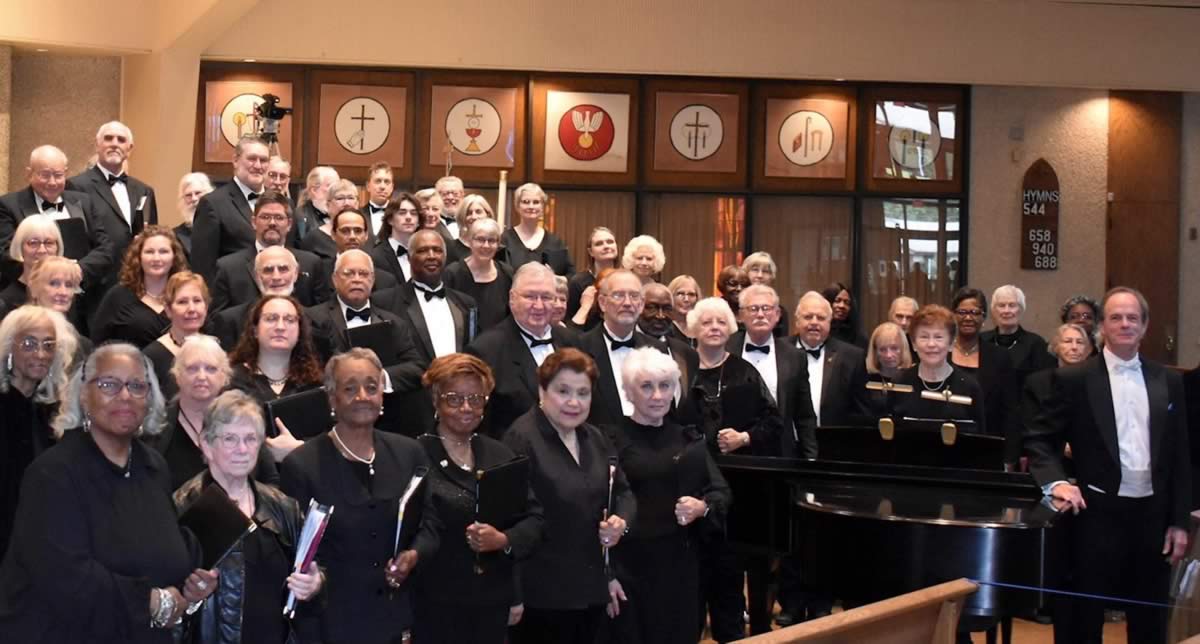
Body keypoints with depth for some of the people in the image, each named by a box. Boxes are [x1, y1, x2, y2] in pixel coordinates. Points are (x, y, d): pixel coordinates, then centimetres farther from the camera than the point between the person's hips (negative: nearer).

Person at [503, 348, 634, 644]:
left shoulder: (595, 438, 12)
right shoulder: (521, 439, -14)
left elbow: (623, 492, 19)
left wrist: (621, 521, -5)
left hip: (592, 588, 8)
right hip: (542, 594, -7)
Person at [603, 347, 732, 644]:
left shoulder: (689, 441, 10)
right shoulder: (611, 441, -7)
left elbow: (721, 491, 8)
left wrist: (703, 508, -14)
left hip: (680, 566, 5)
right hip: (629, 567, -5)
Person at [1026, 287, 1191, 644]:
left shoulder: (1168, 381, 8)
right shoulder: (1074, 378, -2)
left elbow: (1179, 456, 9)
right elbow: (1039, 439, 2)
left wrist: (1179, 521, 5)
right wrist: (1056, 481, -15)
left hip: (1152, 515, 3)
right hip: (1097, 514, -3)